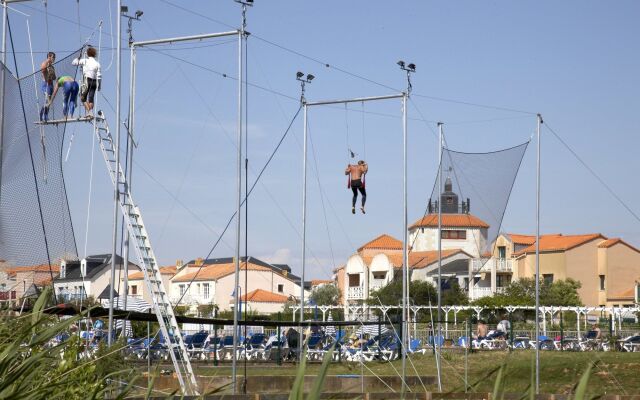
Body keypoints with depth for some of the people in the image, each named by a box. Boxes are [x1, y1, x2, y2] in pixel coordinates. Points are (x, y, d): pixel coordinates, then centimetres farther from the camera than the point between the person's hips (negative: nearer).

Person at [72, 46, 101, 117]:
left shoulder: (85, 61, -1)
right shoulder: (97, 63, 6)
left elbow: (73, 62, 6)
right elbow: (99, 76, 3)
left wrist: (78, 58, 25)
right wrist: (99, 86, 10)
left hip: (86, 80, -3)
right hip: (94, 81, 3)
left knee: (83, 98, 4)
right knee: (91, 98, 6)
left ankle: (88, 112, -12)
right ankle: (90, 113, -2)